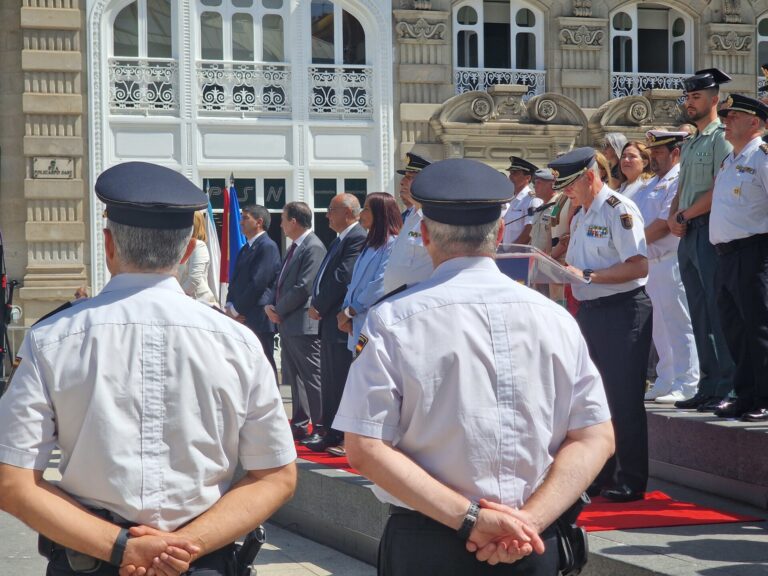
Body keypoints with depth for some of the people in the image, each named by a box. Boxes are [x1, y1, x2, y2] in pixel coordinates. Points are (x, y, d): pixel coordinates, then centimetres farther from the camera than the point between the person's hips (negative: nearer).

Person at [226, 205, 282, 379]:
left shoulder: (267, 247, -10)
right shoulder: (245, 248, 19)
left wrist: (236, 310, -11)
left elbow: (258, 283, -16)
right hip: (242, 319, 9)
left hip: (259, 321, -9)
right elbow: (235, 280, 19)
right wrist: (230, 306, 1)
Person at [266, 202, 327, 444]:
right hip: (288, 324, 10)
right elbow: (283, 282, 21)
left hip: (303, 324, -10)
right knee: (294, 377, 14)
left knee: (312, 377, -6)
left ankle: (320, 428, -3)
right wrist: (272, 306, 4)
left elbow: (303, 287, -20)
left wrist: (279, 311, -11)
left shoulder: (313, 248, -14)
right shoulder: (295, 247, 17)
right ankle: (300, 425, 21)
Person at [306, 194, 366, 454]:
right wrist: (317, 306, 5)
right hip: (329, 321, 11)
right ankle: (331, 432, 24)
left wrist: (319, 306, -13)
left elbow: (344, 276, -21)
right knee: (330, 381, 15)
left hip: (342, 324, -11)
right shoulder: (339, 241, 18)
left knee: (342, 381, -7)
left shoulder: (357, 238, -14)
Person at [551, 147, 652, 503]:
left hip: (623, 310, -9)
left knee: (623, 400, -5)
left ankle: (631, 481, 1)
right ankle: (599, 476, 22)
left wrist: (588, 276, -22)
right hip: (588, 310, 9)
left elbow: (639, 266, -21)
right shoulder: (580, 217, 17)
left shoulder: (619, 210, -12)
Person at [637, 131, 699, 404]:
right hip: (651, 263, 10)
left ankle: (686, 385, -6)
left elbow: (664, 223, -16)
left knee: (678, 325, -8)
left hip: (671, 262, -10)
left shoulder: (679, 181, -10)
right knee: (660, 328, 12)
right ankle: (665, 382, 18)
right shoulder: (652, 185, 21)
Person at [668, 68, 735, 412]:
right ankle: (709, 387, 13)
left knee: (718, 310, -11)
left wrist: (685, 215, -8)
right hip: (688, 234, 9)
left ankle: (728, 387, -10)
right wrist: (674, 218, 3)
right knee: (700, 315, 9)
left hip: (710, 230, -9)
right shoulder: (690, 144, 21)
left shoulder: (722, 138, -7)